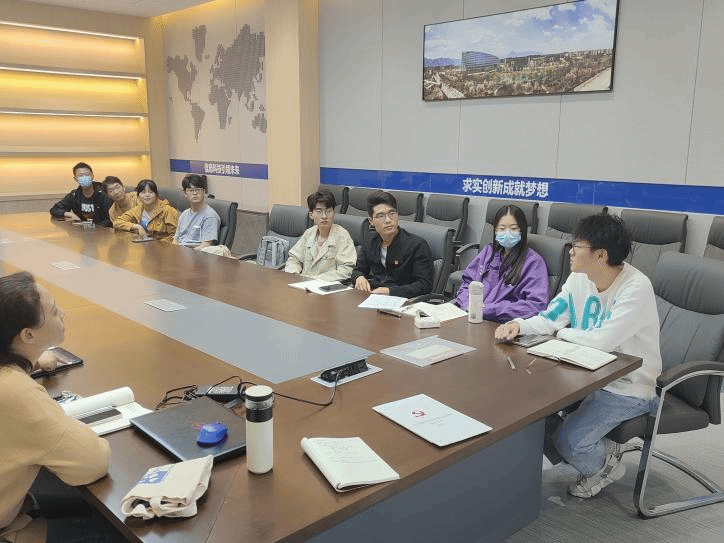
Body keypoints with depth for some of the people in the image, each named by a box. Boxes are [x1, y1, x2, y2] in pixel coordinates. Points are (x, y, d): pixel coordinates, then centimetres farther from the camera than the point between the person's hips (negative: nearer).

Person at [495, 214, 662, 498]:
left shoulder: (636, 288, -25)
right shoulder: (579, 278, -2)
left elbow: (601, 341, -31)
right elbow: (548, 319, 1)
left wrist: (563, 333, -13)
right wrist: (519, 324, -19)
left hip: (629, 389, -7)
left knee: (568, 441, -21)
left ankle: (605, 465, 16)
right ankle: (576, 453, 20)